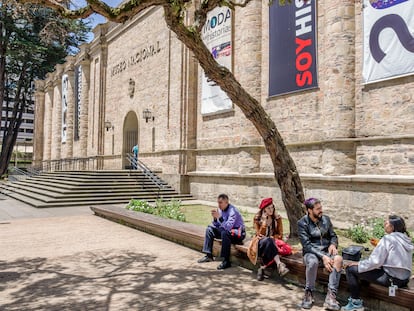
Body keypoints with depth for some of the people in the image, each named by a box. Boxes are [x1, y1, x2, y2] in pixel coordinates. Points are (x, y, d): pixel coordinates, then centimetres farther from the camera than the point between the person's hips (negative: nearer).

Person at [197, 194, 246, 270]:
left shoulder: (232, 211, -23)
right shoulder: (220, 210, 0)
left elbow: (228, 227, -34)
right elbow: (216, 225, 6)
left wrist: (219, 217, -37)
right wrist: (215, 218, -13)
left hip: (238, 233, -9)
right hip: (226, 230, 9)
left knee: (225, 232, -37)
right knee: (209, 229, 2)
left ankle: (226, 261, -30)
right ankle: (208, 255, 4)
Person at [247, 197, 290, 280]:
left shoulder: (277, 218, 4)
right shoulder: (257, 218, -1)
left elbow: (280, 235, 4)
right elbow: (260, 234, -11)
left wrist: (272, 238, -15)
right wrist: (264, 221, -19)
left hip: (273, 242, 2)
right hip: (260, 242, -2)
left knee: (269, 241, -37)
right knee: (267, 241, -39)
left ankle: (262, 268, -38)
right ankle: (279, 264, -51)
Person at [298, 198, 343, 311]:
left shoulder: (326, 219, 5)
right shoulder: (302, 223, -9)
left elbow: (333, 236, 12)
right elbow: (306, 245, -16)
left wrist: (333, 244, -12)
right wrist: (322, 257, -26)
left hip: (326, 251, 4)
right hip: (311, 253, -3)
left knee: (338, 258, -30)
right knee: (313, 262, -39)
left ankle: (331, 296, -31)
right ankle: (309, 293, -16)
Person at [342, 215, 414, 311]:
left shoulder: (388, 238, -15)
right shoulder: (405, 239, 9)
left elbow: (375, 261, -17)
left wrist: (359, 264, -4)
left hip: (391, 279, -9)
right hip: (404, 279, 9)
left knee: (350, 269, -5)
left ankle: (356, 303, 4)